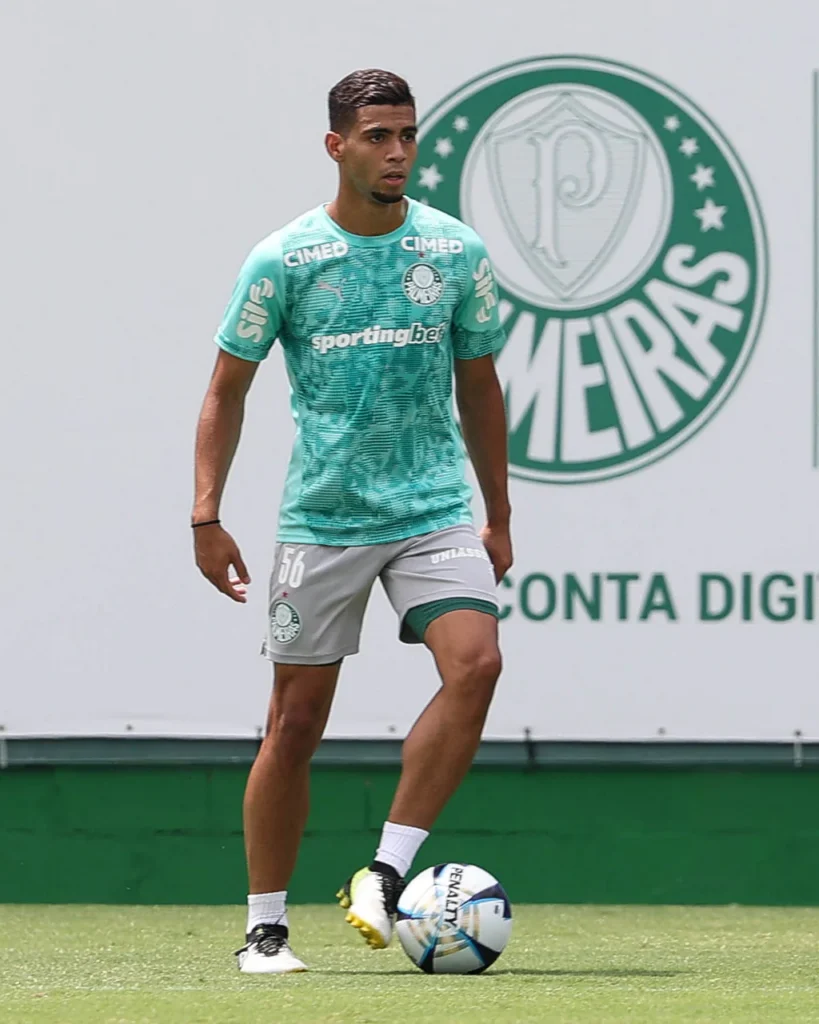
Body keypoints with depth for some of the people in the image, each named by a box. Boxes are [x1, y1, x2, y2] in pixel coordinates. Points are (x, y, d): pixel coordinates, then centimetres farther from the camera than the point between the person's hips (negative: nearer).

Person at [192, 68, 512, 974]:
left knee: (475, 663, -22)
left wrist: (498, 516, 15)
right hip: (321, 517, -2)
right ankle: (265, 926, 13)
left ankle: (384, 874, -14)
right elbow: (227, 388, 3)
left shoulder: (457, 252, 3)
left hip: (435, 509, 2)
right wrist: (206, 516, -4)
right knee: (296, 721, 0)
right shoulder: (283, 260, -4)